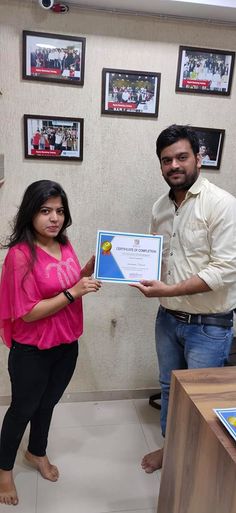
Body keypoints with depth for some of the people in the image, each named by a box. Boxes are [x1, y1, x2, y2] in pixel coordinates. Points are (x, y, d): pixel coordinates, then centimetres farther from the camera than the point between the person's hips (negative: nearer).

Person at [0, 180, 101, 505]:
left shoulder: (65, 245, -2)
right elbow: (27, 313, -23)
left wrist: (92, 266, -5)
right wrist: (73, 292, -28)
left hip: (67, 345, 6)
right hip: (32, 352, -6)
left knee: (48, 403, 25)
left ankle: (37, 452, 52)